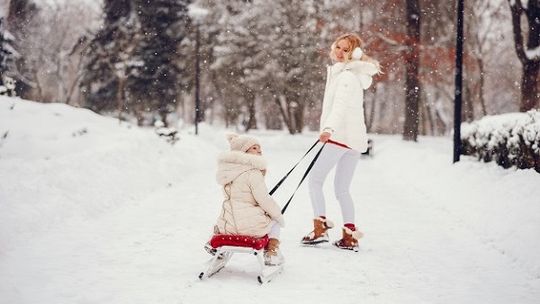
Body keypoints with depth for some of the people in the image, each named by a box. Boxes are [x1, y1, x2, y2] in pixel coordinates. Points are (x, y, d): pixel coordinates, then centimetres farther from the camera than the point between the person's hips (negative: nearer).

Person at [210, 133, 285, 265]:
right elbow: (264, 199, -15)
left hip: (227, 227, 6)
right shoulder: (253, 173, -15)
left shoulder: (228, 172, 8)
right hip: (252, 228, -6)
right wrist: (278, 215, 0)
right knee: (275, 221, 27)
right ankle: (271, 253, 18)